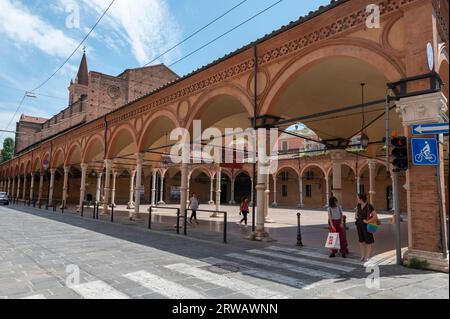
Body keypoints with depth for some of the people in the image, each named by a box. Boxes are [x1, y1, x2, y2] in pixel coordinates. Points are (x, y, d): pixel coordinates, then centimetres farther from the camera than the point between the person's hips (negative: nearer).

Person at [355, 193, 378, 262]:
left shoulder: (369, 206, -17)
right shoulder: (358, 205, 2)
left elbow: (375, 216, -16)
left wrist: (368, 221, -16)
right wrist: (356, 216, 4)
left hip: (366, 225, -7)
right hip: (359, 224, 7)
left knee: (368, 241, 3)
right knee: (361, 240, 12)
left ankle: (368, 257, 13)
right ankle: (363, 256, 22)